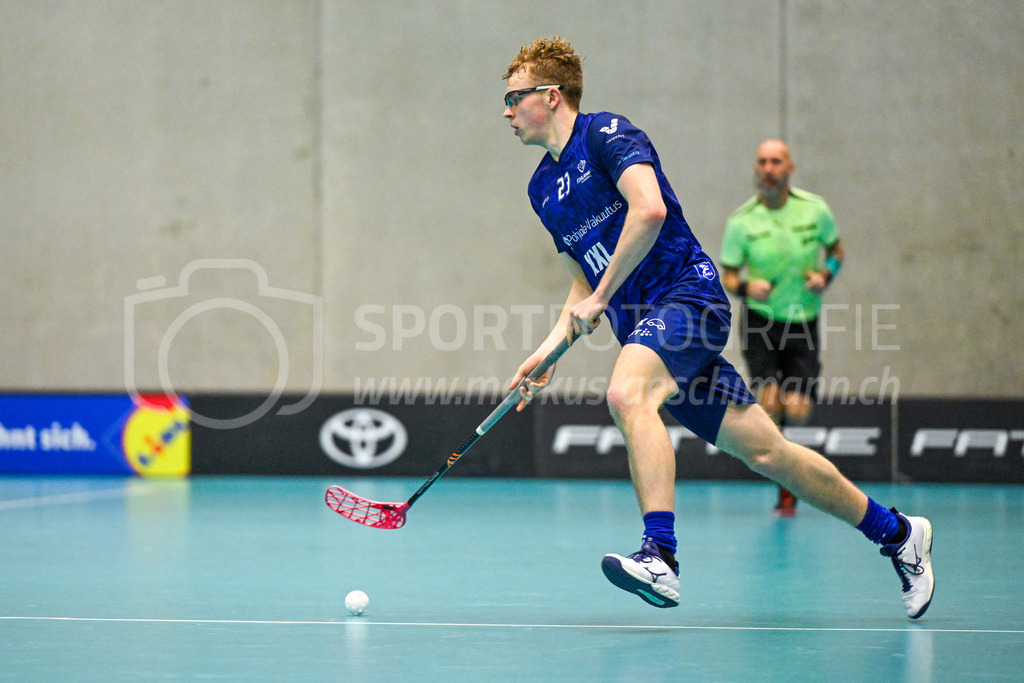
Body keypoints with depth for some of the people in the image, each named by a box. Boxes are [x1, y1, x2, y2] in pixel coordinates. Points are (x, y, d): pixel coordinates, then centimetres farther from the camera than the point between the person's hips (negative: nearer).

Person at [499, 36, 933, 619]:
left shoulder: (606, 133, -6)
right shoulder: (543, 188, 18)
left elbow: (650, 209, -23)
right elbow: (585, 284, 25)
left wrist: (600, 298, -17)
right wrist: (548, 351, 11)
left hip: (688, 292, -7)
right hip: (643, 326, 7)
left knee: (627, 393, -33)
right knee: (763, 451, 3)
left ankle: (661, 556, -39)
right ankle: (895, 532, 16)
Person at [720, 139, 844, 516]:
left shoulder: (815, 209, -4)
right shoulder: (741, 221, -7)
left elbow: (835, 249, 12)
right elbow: (728, 276, -1)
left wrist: (825, 275, -9)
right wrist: (746, 287, -23)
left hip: (803, 320, 1)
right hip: (760, 319, -1)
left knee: (797, 412, -9)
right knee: (769, 403, -16)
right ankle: (785, 486, 7)